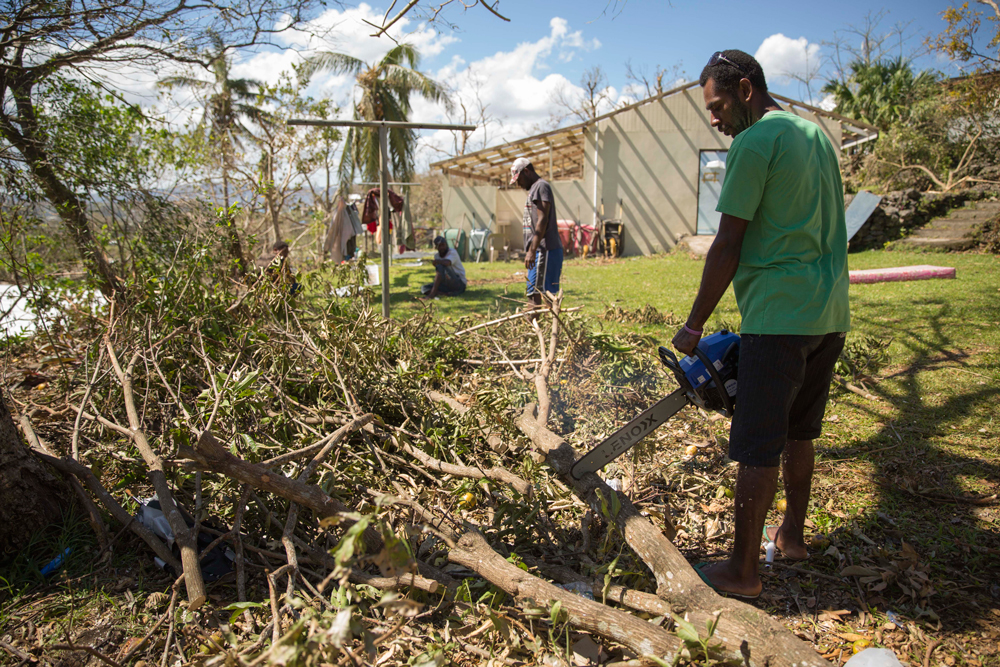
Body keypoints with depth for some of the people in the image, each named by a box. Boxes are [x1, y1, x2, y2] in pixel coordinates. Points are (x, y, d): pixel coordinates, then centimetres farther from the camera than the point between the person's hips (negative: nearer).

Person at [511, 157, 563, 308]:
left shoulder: (541, 186, -7)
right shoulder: (534, 189, 23)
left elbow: (542, 220, -17)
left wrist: (532, 250, -21)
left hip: (545, 250, -10)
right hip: (539, 251, 10)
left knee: (542, 292, -12)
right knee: (533, 293, 9)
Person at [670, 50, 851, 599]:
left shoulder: (754, 143, -10)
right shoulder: (816, 136, 17)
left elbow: (727, 247, -12)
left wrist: (694, 327, -5)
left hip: (779, 318, -9)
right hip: (831, 314, 9)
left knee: (757, 448, -2)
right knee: (799, 433, 21)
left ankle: (743, 571, 8)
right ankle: (793, 535, 34)